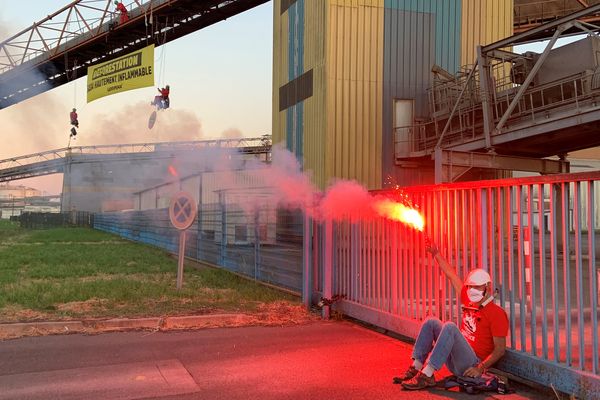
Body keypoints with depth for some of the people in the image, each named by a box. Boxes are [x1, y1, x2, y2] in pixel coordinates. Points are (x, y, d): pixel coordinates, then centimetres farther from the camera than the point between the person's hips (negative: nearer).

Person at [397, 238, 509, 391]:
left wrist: (481, 368, -22)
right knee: (431, 322, 1)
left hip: (470, 365, -8)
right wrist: (435, 253, 20)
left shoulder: (496, 313, -8)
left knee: (450, 327, -29)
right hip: (454, 361, 8)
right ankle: (416, 368, -10)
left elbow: (500, 349, -10)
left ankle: (426, 376, -34)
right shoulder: (469, 301, 12)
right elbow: (452, 275, 18)